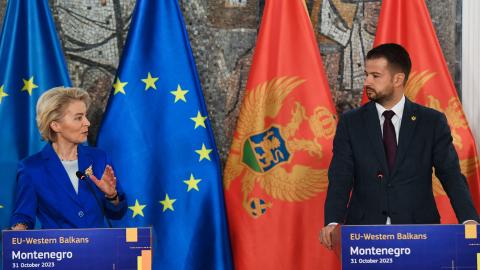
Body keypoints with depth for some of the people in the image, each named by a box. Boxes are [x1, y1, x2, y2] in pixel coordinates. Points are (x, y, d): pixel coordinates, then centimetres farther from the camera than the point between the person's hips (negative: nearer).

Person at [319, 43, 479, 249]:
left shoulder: (432, 122, 5)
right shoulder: (350, 123, 7)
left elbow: (451, 175, 1)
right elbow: (340, 179, -1)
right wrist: (333, 222, -18)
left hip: (418, 230, 0)